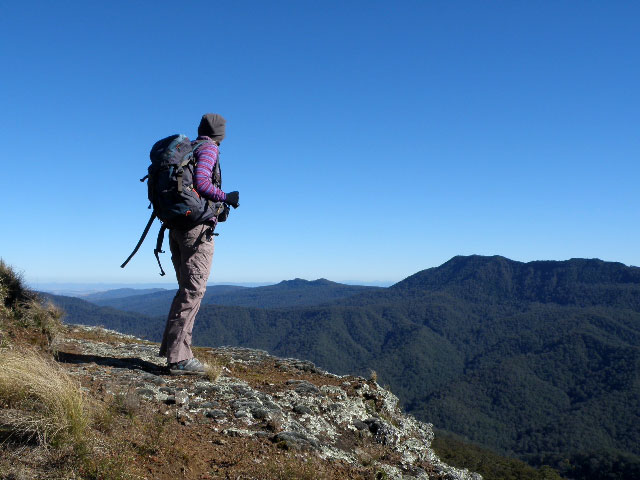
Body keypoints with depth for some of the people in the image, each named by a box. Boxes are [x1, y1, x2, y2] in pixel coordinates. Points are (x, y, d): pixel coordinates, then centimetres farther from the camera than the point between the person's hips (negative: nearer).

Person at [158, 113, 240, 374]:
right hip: (198, 227, -8)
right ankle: (178, 358, -7)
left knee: (187, 289, 14)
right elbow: (201, 182, -19)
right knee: (193, 290, -7)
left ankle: (172, 350, 15)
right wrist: (227, 198, -6)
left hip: (176, 226, 8)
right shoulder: (208, 149, -3)